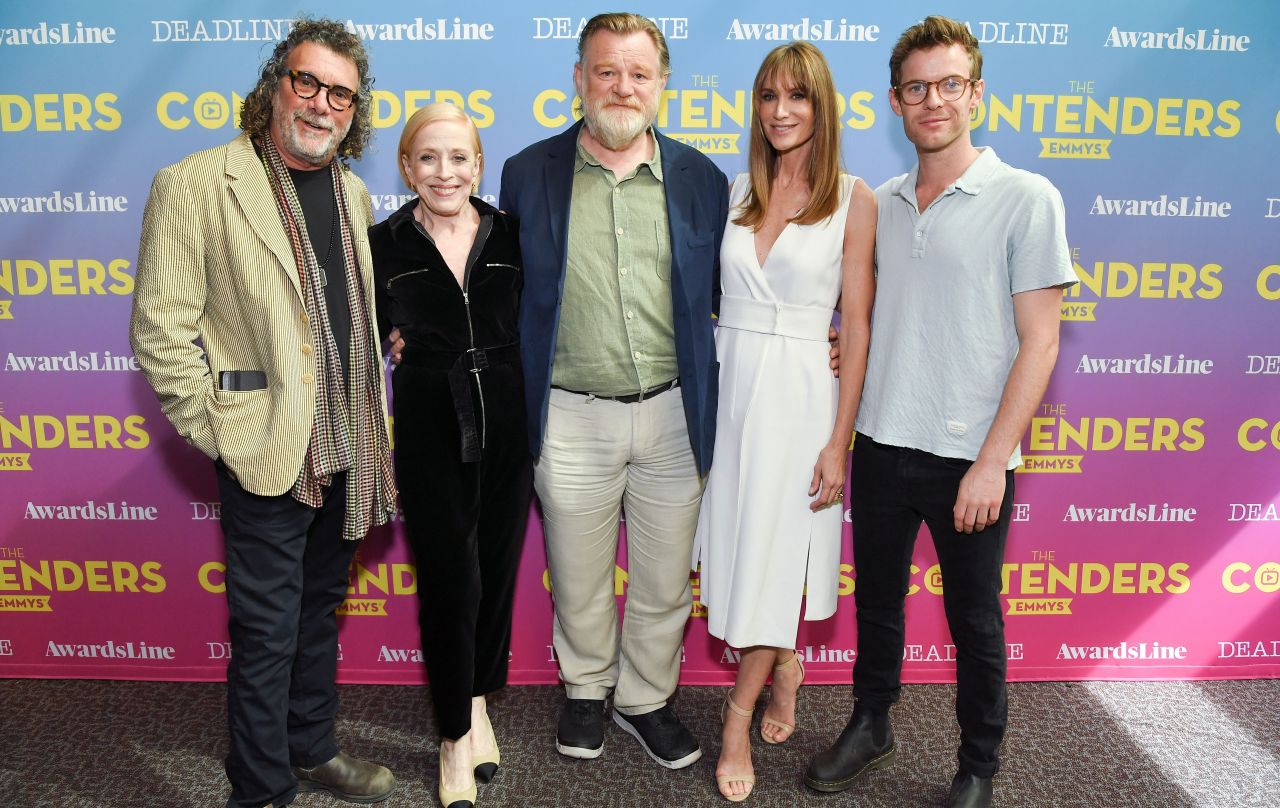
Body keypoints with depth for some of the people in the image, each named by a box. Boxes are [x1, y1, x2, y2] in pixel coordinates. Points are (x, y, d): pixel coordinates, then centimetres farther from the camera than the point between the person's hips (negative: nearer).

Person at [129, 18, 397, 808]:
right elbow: (160, 329, -11)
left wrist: (372, 424, 12)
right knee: (266, 632, 5)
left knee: (321, 607, 20)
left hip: (345, 450, 6)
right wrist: (219, 431, -12)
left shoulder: (354, 194, 10)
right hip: (267, 453, -6)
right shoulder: (194, 187, -9)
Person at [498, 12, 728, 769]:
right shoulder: (528, 174, 0)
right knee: (578, 579, 16)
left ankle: (646, 698, 40)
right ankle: (586, 688, 43)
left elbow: (724, 292, 9)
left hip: (673, 414, 1)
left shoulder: (702, 179, 2)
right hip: (571, 417, -1)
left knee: (665, 580, 15)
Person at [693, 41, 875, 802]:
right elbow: (709, 293, 11)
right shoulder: (736, 192, 7)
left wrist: (839, 440, -9)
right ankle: (785, 666, 38)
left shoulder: (853, 198, -4)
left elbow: (856, 324, -6)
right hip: (727, 382, 4)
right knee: (741, 547, 12)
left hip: (798, 390, -4)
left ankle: (739, 717, 19)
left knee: (773, 557, 2)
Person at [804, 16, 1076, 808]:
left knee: (974, 621, 11)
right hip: (881, 443, 4)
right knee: (877, 600, 17)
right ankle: (871, 728, 38)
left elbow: (1039, 342, -9)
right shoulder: (880, 203, 8)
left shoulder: (1026, 199, -6)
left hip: (968, 454, -4)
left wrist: (993, 462, -14)